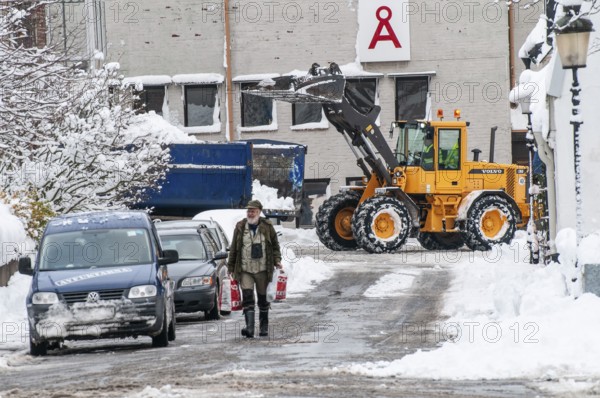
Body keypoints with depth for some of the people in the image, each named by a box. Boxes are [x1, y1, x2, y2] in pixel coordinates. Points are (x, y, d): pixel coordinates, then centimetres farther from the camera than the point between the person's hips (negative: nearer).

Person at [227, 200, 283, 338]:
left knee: (263, 299, 11)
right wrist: (231, 267, 9)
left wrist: (277, 260, -4)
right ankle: (249, 328, -20)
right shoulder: (240, 227, 3)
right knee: (247, 298, -13)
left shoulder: (267, 227, 2)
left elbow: (275, 246, 10)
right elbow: (234, 249, 9)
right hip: (245, 270, 0)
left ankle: (264, 327, 25)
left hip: (262, 270, 0)